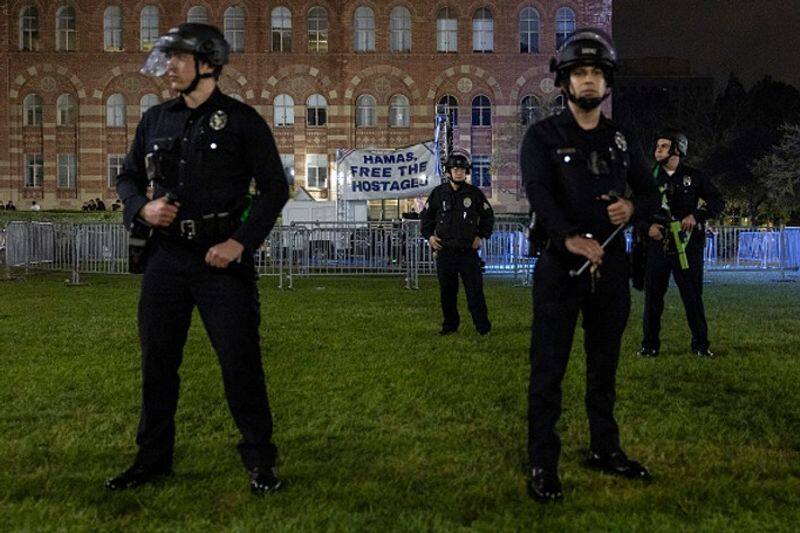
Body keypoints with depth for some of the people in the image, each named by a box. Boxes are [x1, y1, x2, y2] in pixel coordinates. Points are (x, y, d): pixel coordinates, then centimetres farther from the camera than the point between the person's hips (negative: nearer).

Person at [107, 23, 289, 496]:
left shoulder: (241, 120, -3)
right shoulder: (156, 120, 11)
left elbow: (275, 187, -3)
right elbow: (128, 178, 20)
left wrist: (241, 242, -13)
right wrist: (142, 207, -3)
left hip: (222, 258, -5)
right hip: (166, 256, 5)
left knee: (240, 361, -3)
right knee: (157, 361, 11)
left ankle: (260, 461, 12)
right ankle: (153, 458, 26)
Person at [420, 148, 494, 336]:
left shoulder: (475, 193, 4)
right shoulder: (438, 193, 5)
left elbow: (488, 216, 14)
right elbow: (426, 216, 15)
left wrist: (481, 236, 5)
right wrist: (429, 235, 4)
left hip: (468, 251, -1)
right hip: (445, 251, 1)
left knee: (475, 290, -2)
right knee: (447, 291, 7)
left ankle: (483, 326, 4)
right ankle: (450, 325, 18)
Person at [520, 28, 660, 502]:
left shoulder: (622, 140, 13)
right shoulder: (543, 137, -1)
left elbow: (651, 193, 16)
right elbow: (539, 192, -17)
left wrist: (632, 206, -10)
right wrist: (570, 237, -33)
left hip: (611, 264, 5)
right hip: (561, 264, -4)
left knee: (605, 364, 14)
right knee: (549, 368, -3)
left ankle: (605, 449, 27)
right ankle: (543, 464, 5)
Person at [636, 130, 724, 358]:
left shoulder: (694, 177, 5)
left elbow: (718, 202, 3)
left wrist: (696, 216, -14)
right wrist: (647, 227, -7)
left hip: (687, 245, -2)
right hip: (657, 244, 2)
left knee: (693, 296, 2)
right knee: (653, 295, 3)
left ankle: (701, 344, 13)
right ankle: (650, 345, 12)